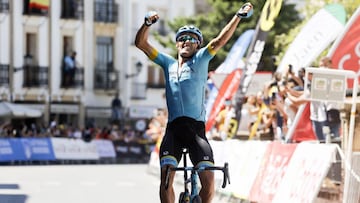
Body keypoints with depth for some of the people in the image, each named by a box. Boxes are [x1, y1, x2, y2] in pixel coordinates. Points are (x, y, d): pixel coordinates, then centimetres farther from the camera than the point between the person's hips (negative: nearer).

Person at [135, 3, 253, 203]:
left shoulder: (200, 60, 13)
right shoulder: (168, 63, 19)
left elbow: (220, 40, 1)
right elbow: (140, 43, 14)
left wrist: (239, 16, -9)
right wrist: (147, 23, -4)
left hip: (196, 128, -2)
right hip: (173, 129, 2)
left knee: (208, 182, -13)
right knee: (165, 178, -14)